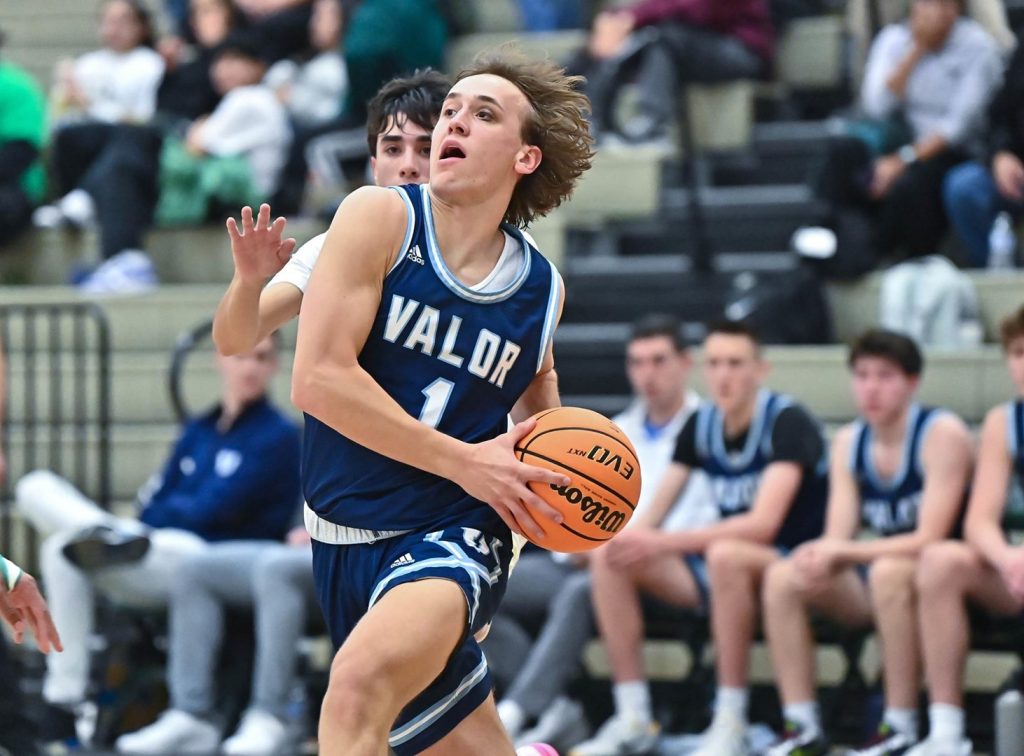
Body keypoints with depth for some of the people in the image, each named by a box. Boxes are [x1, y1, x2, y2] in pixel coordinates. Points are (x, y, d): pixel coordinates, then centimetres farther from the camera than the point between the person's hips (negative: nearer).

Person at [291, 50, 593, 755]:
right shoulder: (380, 219, -7)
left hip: (451, 536, -1)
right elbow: (319, 378, -16)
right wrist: (466, 462, -14)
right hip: (346, 536, 1)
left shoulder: (540, 287, 2)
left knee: (361, 683, -31)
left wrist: (555, 469, 6)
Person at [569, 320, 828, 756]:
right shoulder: (700, 425, 5)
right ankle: (633, 720, -13)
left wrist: (665, 543, -29)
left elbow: (763, 524, -26)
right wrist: (629, 538, -21)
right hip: (721, 572, 7)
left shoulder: (787, 423, -15)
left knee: (725, 554, -39)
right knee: (609, 557, -12)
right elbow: (650, 521, 4)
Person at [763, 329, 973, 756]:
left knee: (888, 572, -37)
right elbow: (838, 536, -2)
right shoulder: (849, 442, 5)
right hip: (875, 581, 7)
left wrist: (841, 553, -30)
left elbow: (929, 540, -23)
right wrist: (821, 558, -28)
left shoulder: (942, 434, -15)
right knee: (782, 579, -13)